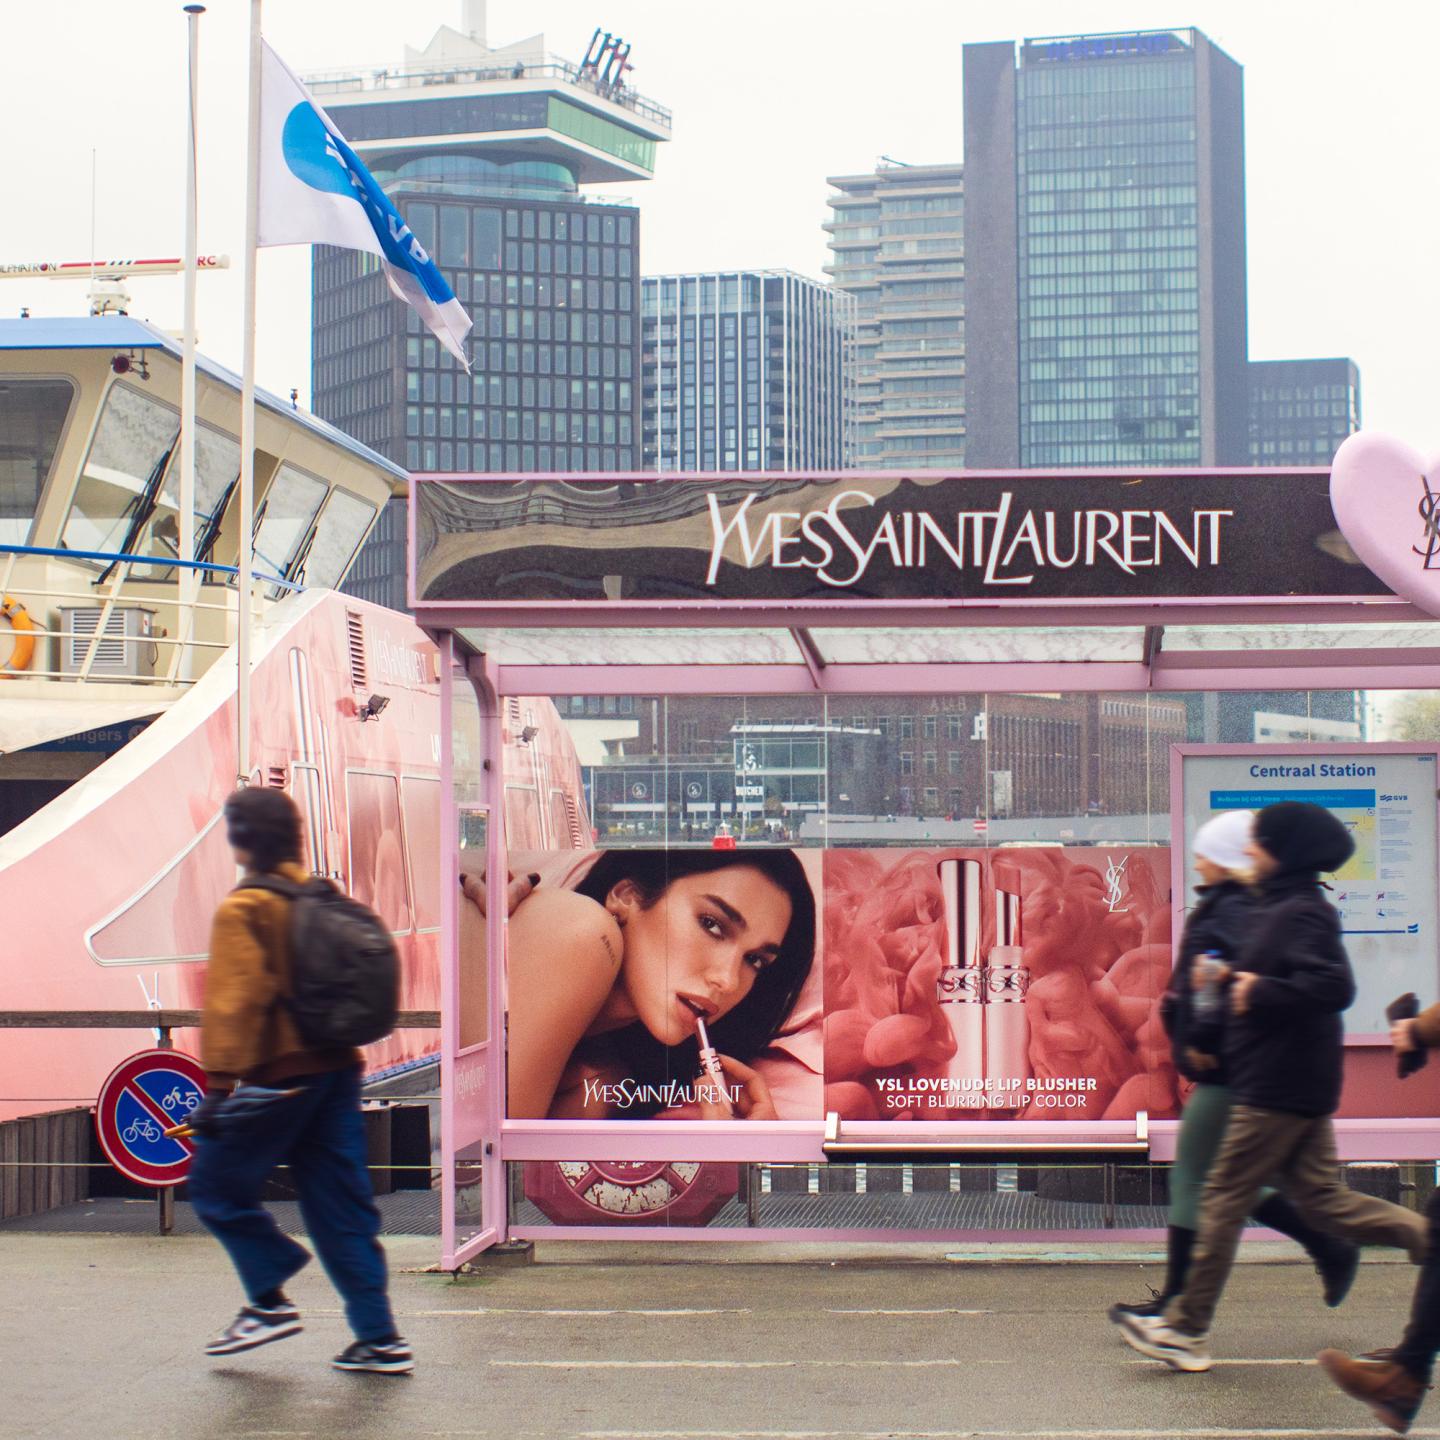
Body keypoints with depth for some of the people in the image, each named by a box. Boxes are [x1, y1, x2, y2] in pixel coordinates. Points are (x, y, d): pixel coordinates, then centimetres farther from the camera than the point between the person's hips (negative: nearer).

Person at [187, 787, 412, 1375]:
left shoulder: (242, 910, -10)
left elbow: (235, 999, -17)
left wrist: (219, 1082, -19)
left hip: (278, 1077, -7)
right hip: (338, 1069, 7)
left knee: (216, 1186, 10)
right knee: (341, 1204, 9)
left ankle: (269, 1301, 6)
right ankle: (379, 1338, 7)